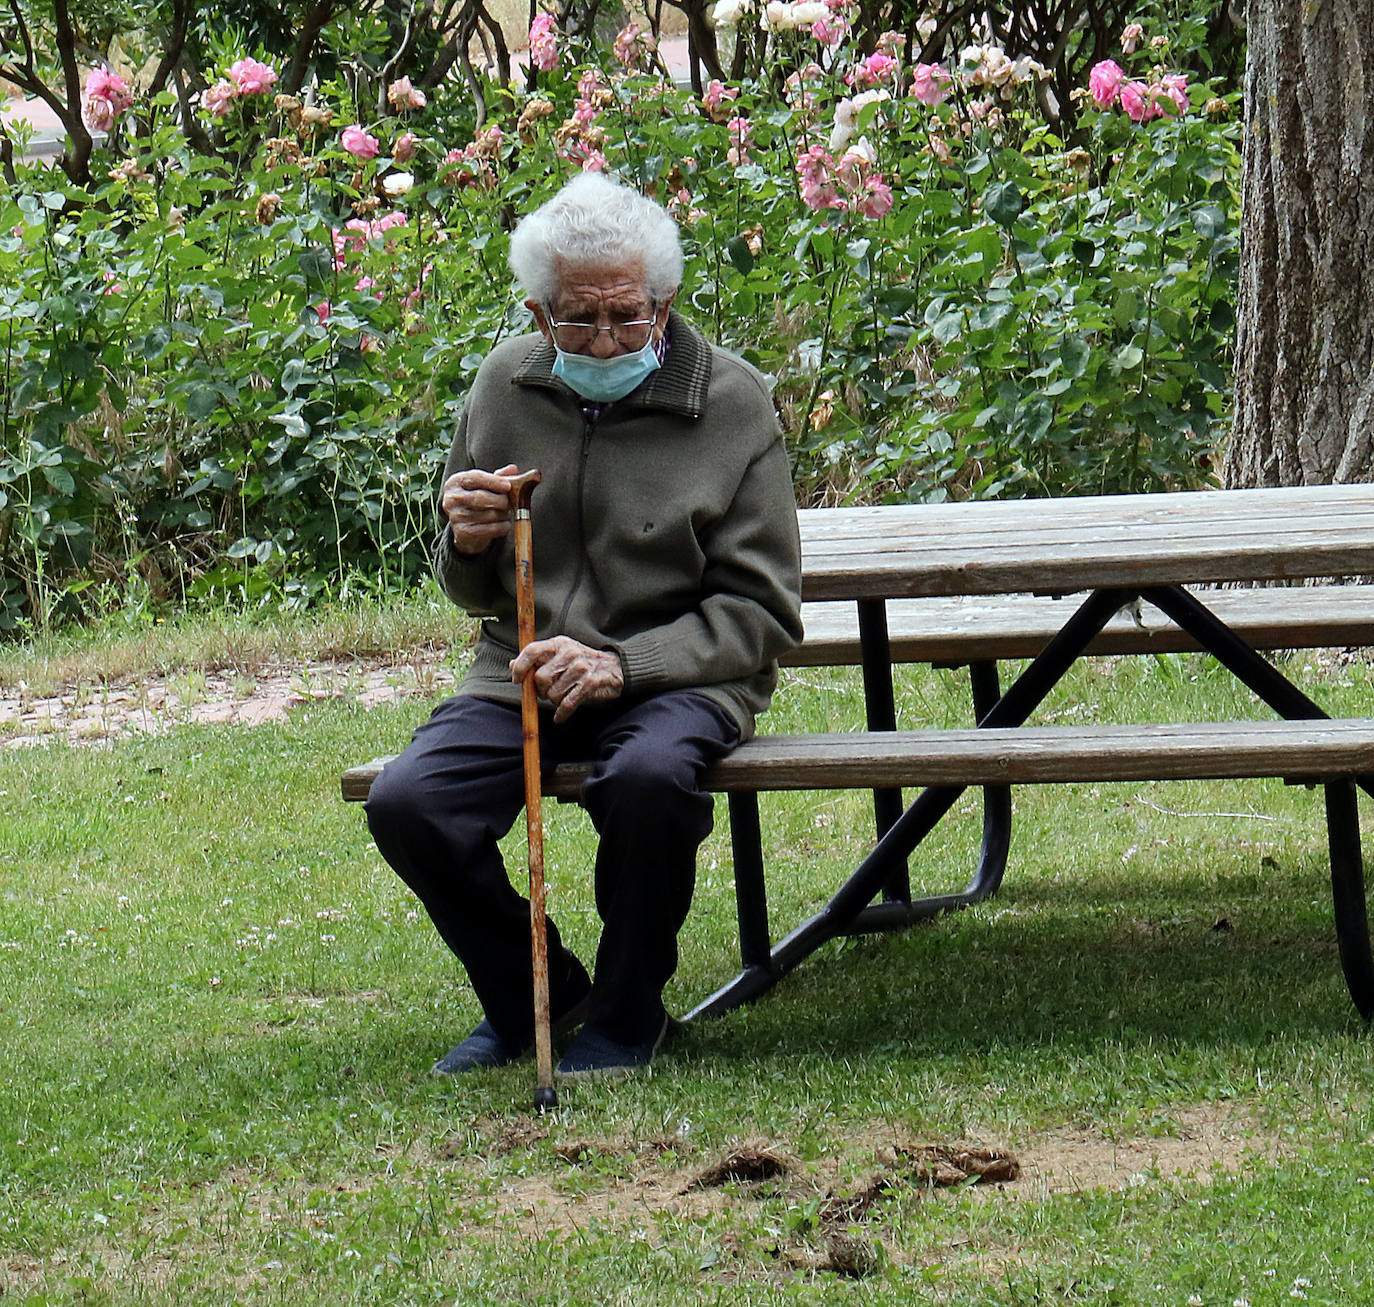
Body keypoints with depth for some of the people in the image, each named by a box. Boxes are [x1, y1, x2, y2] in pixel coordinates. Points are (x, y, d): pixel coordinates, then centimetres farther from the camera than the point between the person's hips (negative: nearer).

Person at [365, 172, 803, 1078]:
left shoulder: (733, 401, -4)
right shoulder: (505, 385, 8)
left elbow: (760, 611, -5)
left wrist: (621, 664, -19)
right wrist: (466, 544, -6)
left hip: (676, 677, -4)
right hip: (521, 673, 4)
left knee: (646, 777, -38)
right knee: (407, 804, -23)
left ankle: (627, 1014, -9)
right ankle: (536, 995, 5)